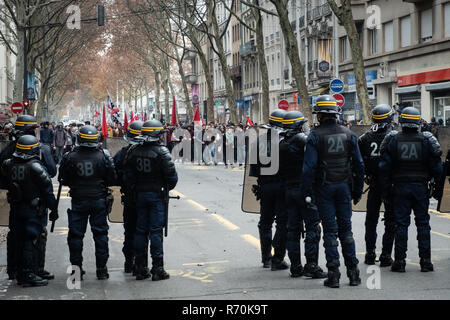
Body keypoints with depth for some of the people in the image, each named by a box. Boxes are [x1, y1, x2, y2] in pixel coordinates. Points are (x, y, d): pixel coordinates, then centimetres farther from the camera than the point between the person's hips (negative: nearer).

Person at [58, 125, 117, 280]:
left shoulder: (70, 157, -8)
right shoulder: (103, 156, -7)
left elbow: (63, 180, 1)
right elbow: (113, 180, -2)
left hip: (78, 201, 0)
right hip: (99, 200, 1)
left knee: (76, 234, 9)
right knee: (100, 233, 9)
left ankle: (76, 268, 11)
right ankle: (102, 269, 11)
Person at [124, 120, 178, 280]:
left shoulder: (134, 151, 2)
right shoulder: (161, 152, -13)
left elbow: (128, 175, 4)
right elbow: (172, 176, -12)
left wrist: (135, 189, 14)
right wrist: (167, 188, 6)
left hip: (140, 195, 5)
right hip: (157, 195, -5)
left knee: (141, 230, 10)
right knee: (156, 231, -2)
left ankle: (141, 268, 14)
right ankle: (157, 269, -1)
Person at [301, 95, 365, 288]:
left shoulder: (315, 136, -9)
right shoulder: (348, 135, 4)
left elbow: (309, 167, -13)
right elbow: (359, 164, 7)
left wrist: (307, 192, -7)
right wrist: (357, 191, 14)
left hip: (324, 187, -3)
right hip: (344, 186, 3)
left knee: (330, 230, 1)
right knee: (345, 229, 11)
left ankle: (333, 274, 1)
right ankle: (353, 272, 10)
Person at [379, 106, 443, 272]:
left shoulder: (392, 140, -2)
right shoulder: (427, 140, -3)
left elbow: (384, 167, -1)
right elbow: (436, 167, 0)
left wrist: (386, 189, 6)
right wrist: (437, 188, 9)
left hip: (400, 187, 0)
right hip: (421, 187, 0)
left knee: (401, 223, 4)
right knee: (423, 223, 7)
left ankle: (399, 261, 4)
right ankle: (425, 261, 7)